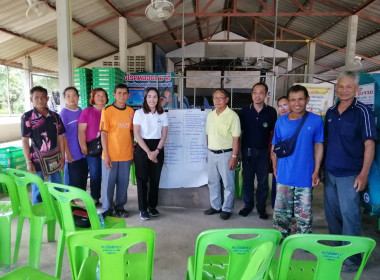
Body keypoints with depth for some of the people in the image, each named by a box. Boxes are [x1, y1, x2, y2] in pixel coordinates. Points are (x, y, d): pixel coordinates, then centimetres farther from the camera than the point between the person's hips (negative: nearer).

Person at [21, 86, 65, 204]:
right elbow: (25, 140, -6)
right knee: (37, 190, 9)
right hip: (37, 160, -3)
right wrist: (28, 162, -9)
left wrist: (62, 157, 2)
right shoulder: (27, 117, -5)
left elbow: (60, 137, 7)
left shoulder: (55, 116, 4)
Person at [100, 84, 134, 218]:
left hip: (126, 155, 4)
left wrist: (132, 151, 11)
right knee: (108, 183, 6)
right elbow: (103, 133, -8)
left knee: (123, 183, 12)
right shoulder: (107, 110, -6)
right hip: (111, 155, -4)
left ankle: (120, 207, 29)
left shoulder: (131, 111, 7)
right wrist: (106, 154, -12)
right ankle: (106, 209, 22)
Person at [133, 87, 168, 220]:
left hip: (158, 148, 3)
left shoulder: (163, 115, 5)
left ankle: (152, 206, 23)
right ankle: (143, 208, 13)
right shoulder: (139, 113, -3)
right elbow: (137, 134, -8)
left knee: (155, 179, 8)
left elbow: (164, 135, 3)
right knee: (142, 179, 2)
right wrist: (148, 152, -13)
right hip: (142, 148, -2)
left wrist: (156, 151, -9)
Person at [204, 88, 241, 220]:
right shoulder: (210, 115, 7)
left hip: (225, 154, -6)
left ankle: (227, 209, 19)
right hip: (211, 153, 6)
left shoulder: (232, 116, -11)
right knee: (213, 182, 15)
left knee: (228, 184, 6)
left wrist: (234, 157, -16)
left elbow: (236, 138, -13)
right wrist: (209, 152, 14)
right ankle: (215, 206, 30)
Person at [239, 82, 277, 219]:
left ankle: (261, 207, 21)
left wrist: (272, 150, 0)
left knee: (263, 181, 7)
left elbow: (273, 133, 5)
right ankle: (248, 205, 25)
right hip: (247, 150, 1)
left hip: (263, 151, 0)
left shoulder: (271, 112, -2)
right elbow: (240, 132, 3)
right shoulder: (245, 111, -1)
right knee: (247, 179, 10)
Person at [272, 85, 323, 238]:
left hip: (305, 176, -1)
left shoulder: (316, 120, -5)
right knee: (281, 211, 14)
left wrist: (316, 171, -3)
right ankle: (280, 237, 34)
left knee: (304, 213, 12)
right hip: (284, 175, 2)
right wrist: (275, 167, 7)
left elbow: (318, 146, 0)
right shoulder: (281, 121, -1)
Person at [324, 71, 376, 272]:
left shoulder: (362, 112, -7)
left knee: (349, 215, 0)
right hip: (329, 172, 6)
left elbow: (369, 144, -10)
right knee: (332, 213, 14)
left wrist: (363, 174, -16)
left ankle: (352, 258, 14)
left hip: (350, 174, -5)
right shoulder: (330, 112, 9)